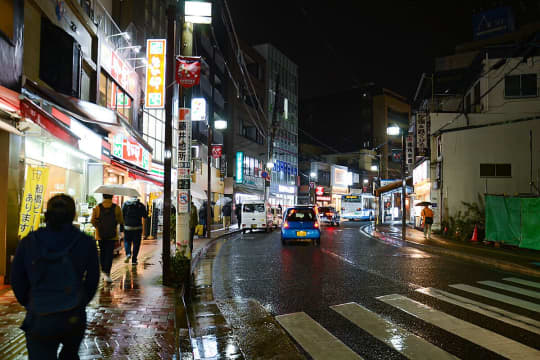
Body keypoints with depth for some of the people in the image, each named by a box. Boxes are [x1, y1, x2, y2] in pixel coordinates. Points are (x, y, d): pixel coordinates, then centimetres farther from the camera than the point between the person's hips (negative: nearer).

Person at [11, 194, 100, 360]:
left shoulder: (28, 242, -3)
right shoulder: (85, 242, -6)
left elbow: (17, 281, 4)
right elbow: (92, 280, 0)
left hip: (39, 321, 0)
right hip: (74, 318, 1)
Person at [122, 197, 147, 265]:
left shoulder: (125, 204, 0)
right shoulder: (141, 205, -2)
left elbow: (122, 216, 0)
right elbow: (145, 216, 3)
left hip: (127, 227, 1)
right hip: (138, 228, 0)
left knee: (127, 241, 16)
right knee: (136, 244, 6)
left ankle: (128, 254, -8)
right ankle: (134, 260, 6)